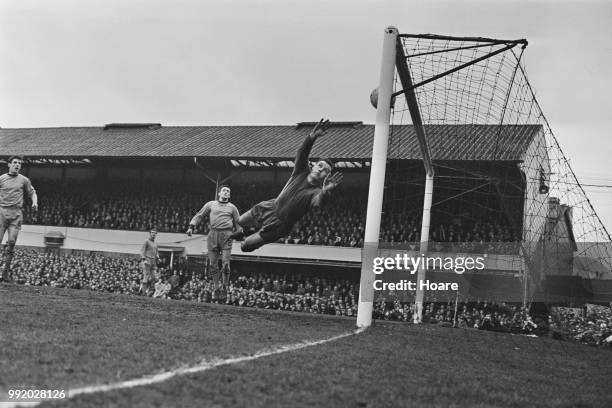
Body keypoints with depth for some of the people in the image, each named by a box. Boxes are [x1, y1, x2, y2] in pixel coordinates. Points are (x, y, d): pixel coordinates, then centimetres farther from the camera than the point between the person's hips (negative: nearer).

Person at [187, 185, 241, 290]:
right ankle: (216, 287, 9)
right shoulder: (210, 204, 17)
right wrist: (191, 226, 0)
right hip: (212, 234, 1)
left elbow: (238, 224, 17)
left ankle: (225, 287, -1)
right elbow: (199, 216, 14)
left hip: (226, 236, -1)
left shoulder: (232, 207, 17)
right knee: (213, 264, 0)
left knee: (225, 264, -10)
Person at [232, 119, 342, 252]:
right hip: (270, 207, 4)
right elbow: (302, 152, -27)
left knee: (246, 246, -6)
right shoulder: (301, 172, -10)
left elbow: (319, 201, -48)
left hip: (278, 226, -4)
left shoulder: (317, 192, -23)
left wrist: (326, 191, -73)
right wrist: (312, 136, -48)